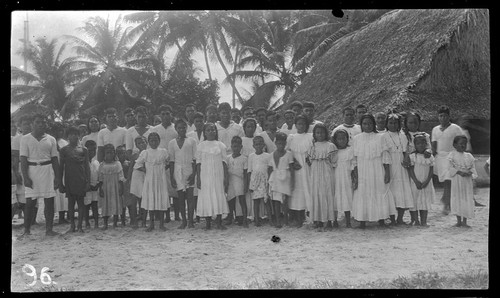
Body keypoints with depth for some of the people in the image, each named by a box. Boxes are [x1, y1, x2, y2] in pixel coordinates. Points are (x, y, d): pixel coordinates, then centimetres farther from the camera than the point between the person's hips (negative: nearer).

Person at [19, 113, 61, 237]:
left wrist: (57, 177, 3)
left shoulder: (51, 139, 9)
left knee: (49, 201, 0)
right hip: (31, 170, -2)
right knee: (30, 201, -1)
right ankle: (26, 230, 9)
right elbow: (23, 159, -2)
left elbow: (55, 159, 9)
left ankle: (49, 229, 7)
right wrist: (25, 177, -11)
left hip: (47, 170, 2)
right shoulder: (25, 139, 3)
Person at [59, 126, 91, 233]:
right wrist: (60, 181, 2)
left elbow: (87, 166, 5)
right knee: (70, 201, 5)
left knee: (80, 202, 1)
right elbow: (61, 167, 7)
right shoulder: (64, 150, 5)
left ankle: (80, 225, 6)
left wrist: (88, 181, -1)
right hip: (69, 179, 0)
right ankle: (72, 225, 13)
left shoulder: (83, 150, 5)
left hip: (81, 179, 0)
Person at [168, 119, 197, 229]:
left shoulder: (191, 141, 4)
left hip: (189, 170, -2)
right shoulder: (172, 143, 9)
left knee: (190, 197, -4)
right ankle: (183, 221, 12)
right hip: (177, 171, 2)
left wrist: (194, 173, -8)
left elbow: (195, 158, 1)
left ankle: (190, 221, 1)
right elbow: (171, 160, 8)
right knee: (180, 198, 4)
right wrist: (171, 177, 2)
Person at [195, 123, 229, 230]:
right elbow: (198, 162, 3)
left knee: (219, 196, -1)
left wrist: (226, 176, -1)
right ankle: (208, 223, 8)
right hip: (205, 175, 0)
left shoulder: (220, 145, 5)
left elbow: (224, 161, 5)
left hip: (218, 175, 1)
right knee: (206, 196, -1)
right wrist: (198, 178, -2)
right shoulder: (201, 146, 4)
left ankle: (219, 222, 6)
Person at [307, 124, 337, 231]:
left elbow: (332, 161, -2)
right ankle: (317, 220, 9)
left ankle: (328, 220, 3)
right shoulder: (312, 146, 10)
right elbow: (309, 161, 12)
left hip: (326, 175, -3)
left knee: (327, 195, -3)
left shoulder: (330, 146, 0)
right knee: (315, 195, 2)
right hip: (315, 175, 3)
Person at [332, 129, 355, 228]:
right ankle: (334, 220, 16)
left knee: (347, 199, 2)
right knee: (334, 199, 4)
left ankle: (348, 222, 9)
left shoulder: (350, 150, 3)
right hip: (335, 178, 0)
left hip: (346, 179, 0)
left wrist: (354, 179, 2)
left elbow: (353, 165, 5)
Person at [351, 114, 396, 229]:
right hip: (362, 172, 0)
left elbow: (385, 156, 2)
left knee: (380, 194, 0)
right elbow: (354, 158, 3)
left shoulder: (379, 138, 4)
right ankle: (362, 221, 3)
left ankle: (381, 219, 8)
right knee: (362, 194, -2)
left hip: (377, 172, 0)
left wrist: (387, 172, -4)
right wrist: (355, 175, -3)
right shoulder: (356, 139, 5)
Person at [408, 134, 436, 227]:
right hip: (414, 183, -2)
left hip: (426, 184, 3)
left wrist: (426, 181, -11)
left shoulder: (430, 157, 3)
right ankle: (416, 220, 9)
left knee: (425, 202, 4)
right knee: (414, 201, 0)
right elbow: (411, 170, -8)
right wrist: (416, 182, -15)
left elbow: (431, 170, 2)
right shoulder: (412, 156, -5)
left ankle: (423, 221, 9)